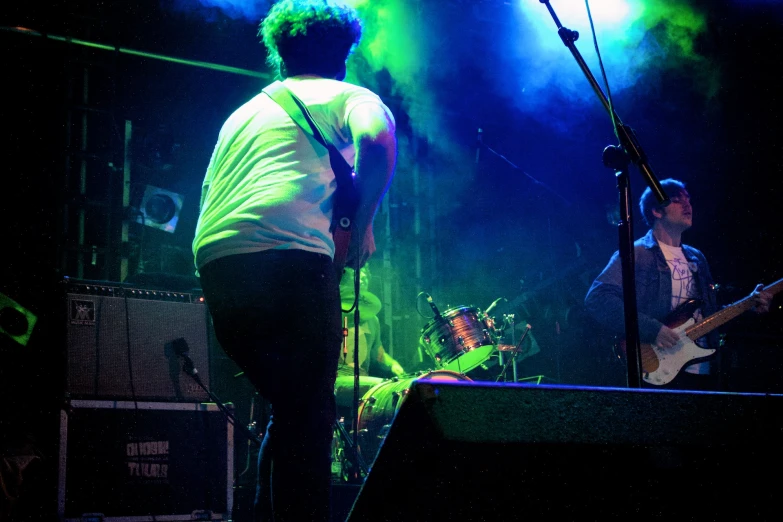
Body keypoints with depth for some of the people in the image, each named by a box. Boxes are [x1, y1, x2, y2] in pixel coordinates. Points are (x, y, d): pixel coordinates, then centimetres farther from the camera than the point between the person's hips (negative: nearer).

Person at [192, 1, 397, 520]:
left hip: (214, 262, 6)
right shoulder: (348, 96, 15)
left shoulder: (244, 111, 32)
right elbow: (377, 141, -9)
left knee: (288, 407, 20)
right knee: (310, 416, -1)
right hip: (288, 256, -6)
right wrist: (361, 225, 1)